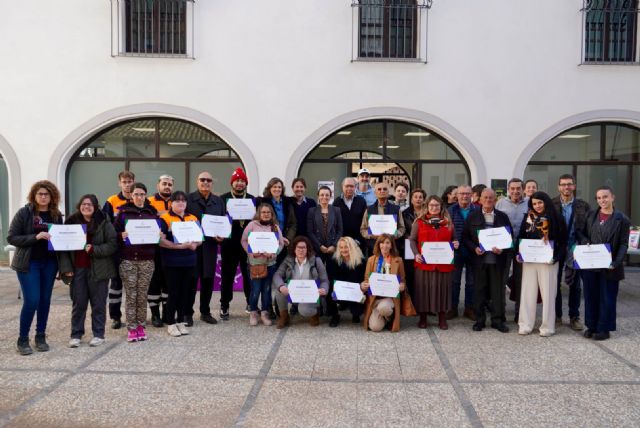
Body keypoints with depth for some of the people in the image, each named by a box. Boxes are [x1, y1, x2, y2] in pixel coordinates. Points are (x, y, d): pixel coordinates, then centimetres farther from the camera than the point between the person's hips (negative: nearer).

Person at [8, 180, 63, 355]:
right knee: (31, 301, -7)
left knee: (45, 300, 8)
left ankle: (41, 337, 21)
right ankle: (22, 340, 9)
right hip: (28, 263, -3)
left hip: (49, 263, 4)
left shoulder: (56, 215, 5)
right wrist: (35, 237, -20)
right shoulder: (24, 213, -5)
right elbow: (11, 237, -7)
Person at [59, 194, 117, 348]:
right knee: (78, 302, 7)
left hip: (98, 270, -2)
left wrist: (94, 249, -19)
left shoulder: (104, 223, -3)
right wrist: (66, 267, -3)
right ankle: (76, 334, 18)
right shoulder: (71, 222, 7)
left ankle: (98, 334, 15)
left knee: (98, 302, 5)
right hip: (77, 269, 2)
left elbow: (113, 245, -8)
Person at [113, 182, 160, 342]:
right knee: (131, 295, -1)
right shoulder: (123, 212, 4)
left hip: (147, 260, 2)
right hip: (128, 260, -1)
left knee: (142, 295, 4)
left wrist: (159, 235, -7)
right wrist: (121, 236, -17)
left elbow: (160, 232, 14)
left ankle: (141, 326, 16)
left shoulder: (152, 212, 10)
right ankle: (131, 328, 9)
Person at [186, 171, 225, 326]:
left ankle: (205, 312, 23)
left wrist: (222, 236, -6)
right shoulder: (188, 199, 1)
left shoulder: (218, 201, 12)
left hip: (210, 245, 4)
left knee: (208, 278, 9)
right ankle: (188, 313, 12)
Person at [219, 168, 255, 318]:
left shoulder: (252, 199, 12)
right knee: (227, 275, 4)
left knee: (249, 274, 8)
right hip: (229, 243, -2)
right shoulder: (223, 198, 5)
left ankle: (251, 303, 22)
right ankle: (224, 306, 13)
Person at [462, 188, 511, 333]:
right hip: (479, 258, 0)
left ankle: (498, 320, 15)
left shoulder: (502, 217, 8)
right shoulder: (472, 216, 6)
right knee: (479, 290, 4)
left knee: (498, 290, 4)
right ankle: (479, 320, 14)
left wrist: (503, 249, -9)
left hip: (497, 259, 1)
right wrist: (474, 248, -11)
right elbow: (465, 236, 4)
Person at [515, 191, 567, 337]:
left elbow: (563, 242, -1)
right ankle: (525, 324, 11)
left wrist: (556, 257, -14)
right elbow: (521, 237, 11)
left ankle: (547, 326, 11)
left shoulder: (556, 220, -1)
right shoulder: (528, 218, 7)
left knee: (547, 292, 2)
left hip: (547, 261, -2)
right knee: (528, 292, 4)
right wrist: (518, 254, -2)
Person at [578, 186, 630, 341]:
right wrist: (585, 243, -10)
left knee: (607, 298, 6)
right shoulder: (590, 215, 7)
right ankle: (591, 326, 22)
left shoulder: (622, 219, -3)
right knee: (590, 296, 10)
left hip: (609, 267, -3)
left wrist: (616, 262, -16)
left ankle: (604, 329, 17)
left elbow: (624, 244, -4)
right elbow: (580, 232, 12)